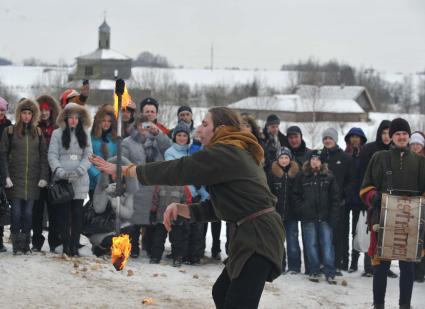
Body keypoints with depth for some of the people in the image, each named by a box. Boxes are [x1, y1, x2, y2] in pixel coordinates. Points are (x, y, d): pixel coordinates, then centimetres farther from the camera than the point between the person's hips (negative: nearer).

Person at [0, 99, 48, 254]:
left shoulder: (38, 133, 11)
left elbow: (43, 156, 11)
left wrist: (44, 177, 1)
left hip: (32, 180, 2)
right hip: (15, 180, -2)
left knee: (28, 212, 2)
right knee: (16, 211, -5)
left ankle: (26, 243, 9)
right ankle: (16, 244, -1)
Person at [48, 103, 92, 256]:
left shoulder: (85, 134, 13)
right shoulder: (58, 134, 5)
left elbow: (88, 156, 5)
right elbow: (52, 155, -1)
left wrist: (78, 171, -11)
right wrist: (60, 171, -16)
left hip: (80, 180, 2)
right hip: (62, 180, -2)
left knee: (77, 213, 0)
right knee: (63, 213, -3)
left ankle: (75, 246, 2)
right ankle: (66, 245, 0)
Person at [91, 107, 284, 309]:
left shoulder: (224, 154, -12)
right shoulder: (234, 155, 20)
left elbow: (175, 171, -14)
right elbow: (213, 209, 21)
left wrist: (123, 170, -6)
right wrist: (179, 208, 5)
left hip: (259, 235, -11)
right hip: (252, 234, 11)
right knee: (221, 293, 19)